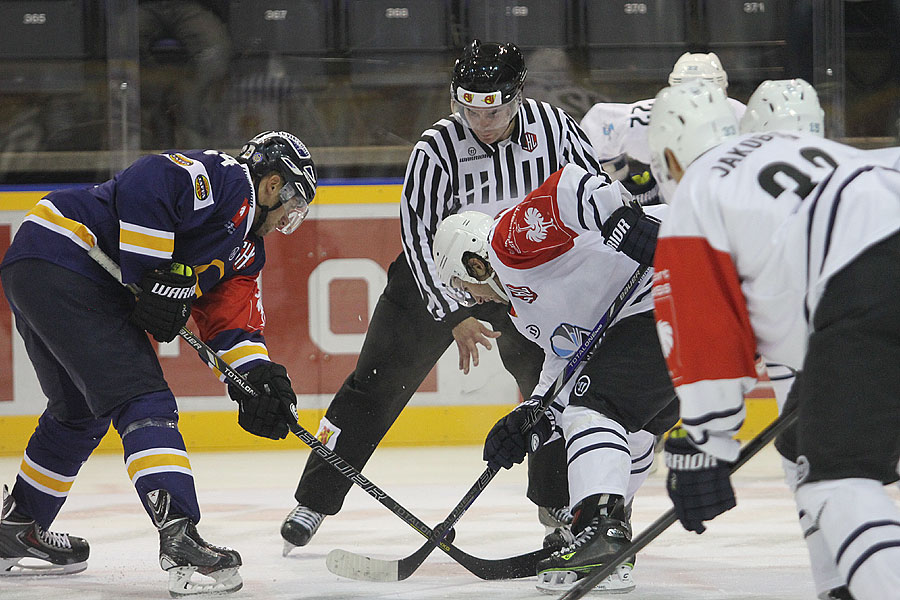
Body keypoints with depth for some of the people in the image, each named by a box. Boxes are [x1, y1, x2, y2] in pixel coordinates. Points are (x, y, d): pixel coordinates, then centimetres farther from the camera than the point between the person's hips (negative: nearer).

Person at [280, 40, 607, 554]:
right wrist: (455, 318, -28)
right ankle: (314, 500, 3)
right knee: (378, 384, -4)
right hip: (437, 276, -3)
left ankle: (557, 500, 15)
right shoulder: (438, 149, -25)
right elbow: (420, 237, -23)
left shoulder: (553, 127, -17)